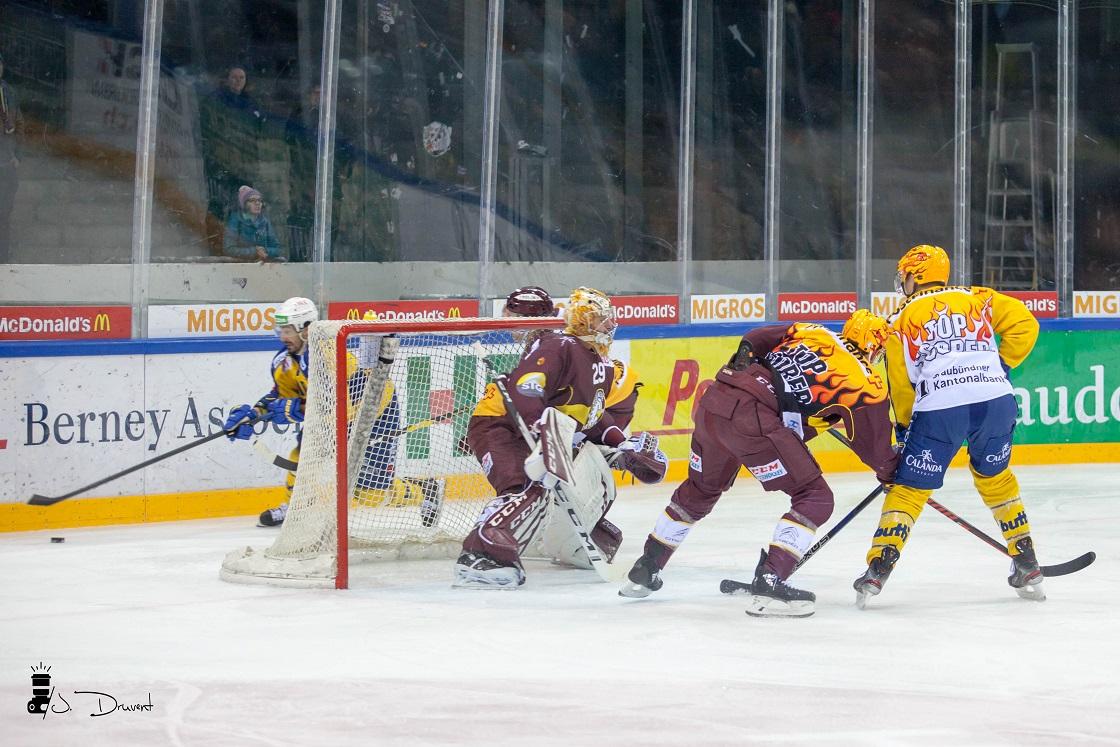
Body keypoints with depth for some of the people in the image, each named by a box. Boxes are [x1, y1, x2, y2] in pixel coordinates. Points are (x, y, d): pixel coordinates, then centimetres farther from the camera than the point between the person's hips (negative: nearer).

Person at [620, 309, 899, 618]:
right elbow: (873, 444, 15)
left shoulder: (810, 332, 20)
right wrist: (891, 472, 31)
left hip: (713, 401, 8)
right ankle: (768, 584, -10)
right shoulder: (865, 383, 5)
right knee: (815, 499, 2)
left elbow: (753, 341, 16)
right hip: (754, 419, -8)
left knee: (700, 490, 29)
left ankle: (645, 570, 40)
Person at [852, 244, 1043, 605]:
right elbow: (1024, 324, 9)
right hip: (994, 400, 2)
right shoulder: (977, 299, 21)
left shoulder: (902, 319, 17)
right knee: (996, 478, 24)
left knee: (909, 489, 10)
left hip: (938, 409, -2)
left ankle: (878, 570, 0)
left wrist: (906, 427, 28)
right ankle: (1027, 568, 22)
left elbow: (901, 385, 16)